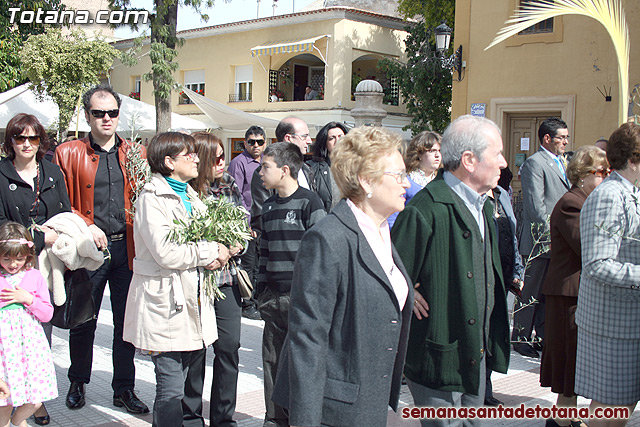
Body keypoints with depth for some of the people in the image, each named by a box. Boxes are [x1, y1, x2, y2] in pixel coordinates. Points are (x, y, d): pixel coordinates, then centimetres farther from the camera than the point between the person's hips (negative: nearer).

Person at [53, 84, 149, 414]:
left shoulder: (135, 154, 8)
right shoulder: (69, 153, 1)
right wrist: (86, 226, -13)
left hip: (127, 248, 2)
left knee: (127, 321, 8)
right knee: (84, 321, 10)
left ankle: (124, 389, 21)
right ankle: (78, 383, 31)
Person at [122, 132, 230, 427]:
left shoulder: (190, 196, 16)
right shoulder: (152, 199, -12)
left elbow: (205, 236, 21)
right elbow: (167, 254, -22)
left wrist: (213, 258, -2)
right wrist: (212, 251, -12)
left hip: (194, 302, 8)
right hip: (167, 306, -8)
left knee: (192, 387, 16)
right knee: (171, 391, -4)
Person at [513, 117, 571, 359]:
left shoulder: (560, 162, 18)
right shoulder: (534, 163, -11)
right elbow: (536, 206, -17)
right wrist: (551, 235, -17)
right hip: (541, 241, -8)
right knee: (532, 293, -1)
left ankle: (542, 337, 23)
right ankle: (521, 339, 10)